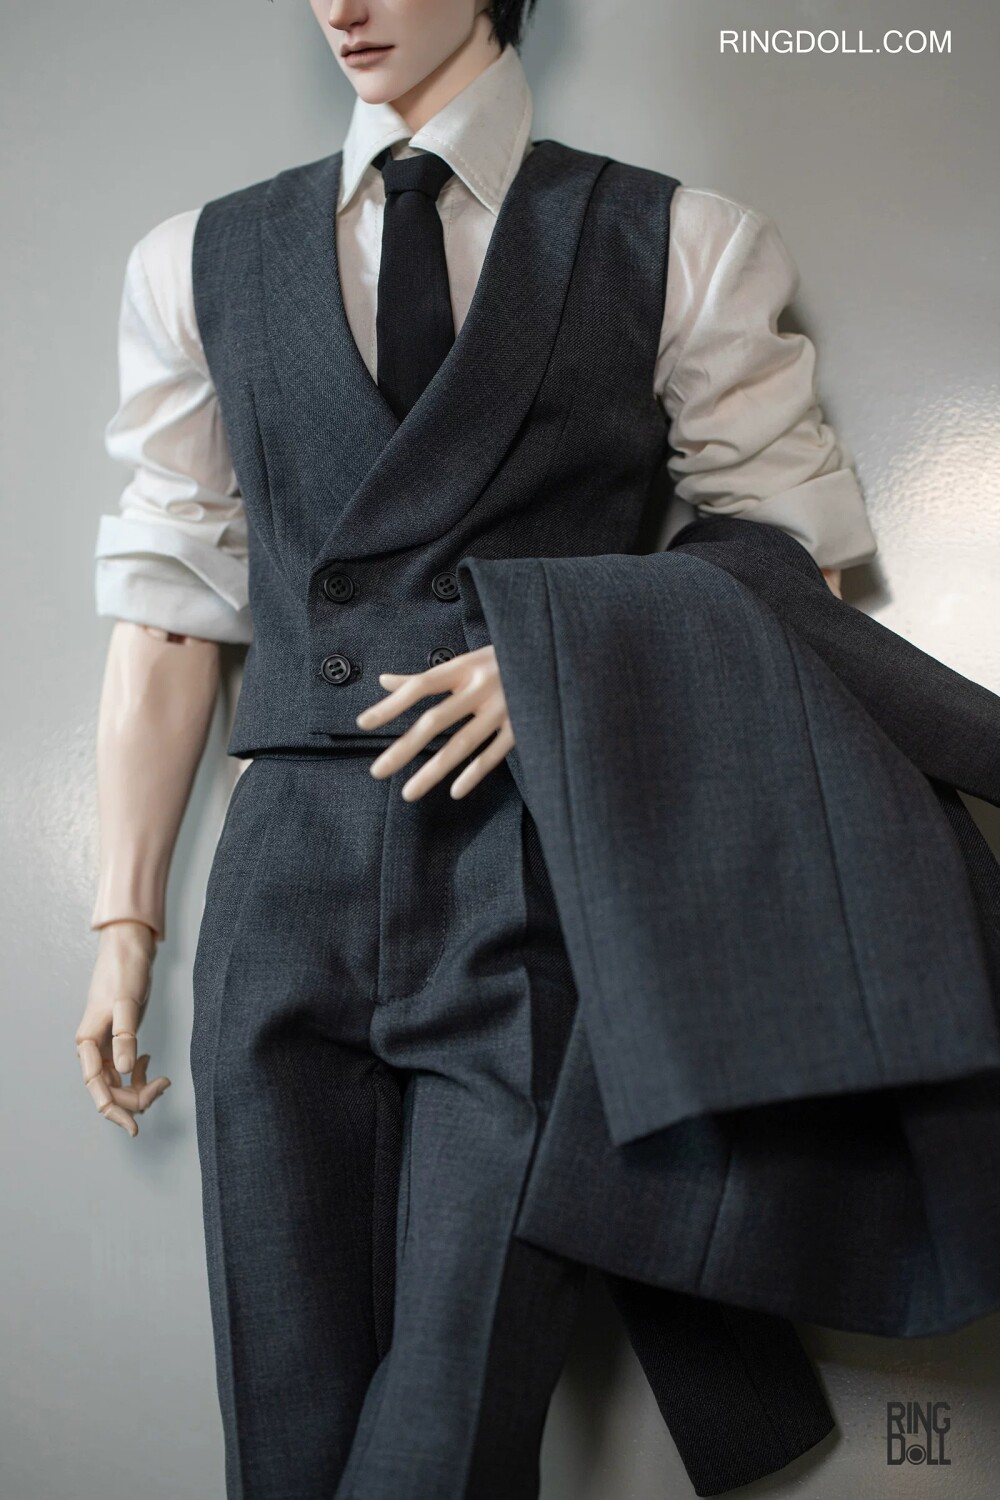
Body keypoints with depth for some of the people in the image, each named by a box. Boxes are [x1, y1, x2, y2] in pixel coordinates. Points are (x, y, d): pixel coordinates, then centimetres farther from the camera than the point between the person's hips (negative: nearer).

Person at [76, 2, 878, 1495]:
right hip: (289, 886, 3)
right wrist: (125, 920, 8)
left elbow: (799, 561, 9)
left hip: (544, 887, -2)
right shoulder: (198, 265, 15)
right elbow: (169, 603, 11)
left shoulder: (684, 248, 8)